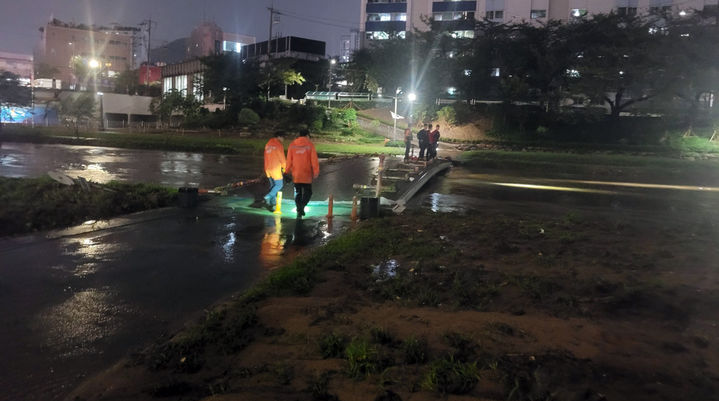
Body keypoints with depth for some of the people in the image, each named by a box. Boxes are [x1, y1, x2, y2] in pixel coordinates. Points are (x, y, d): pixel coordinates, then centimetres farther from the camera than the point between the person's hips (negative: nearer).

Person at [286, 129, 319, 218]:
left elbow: (289, 159, 7)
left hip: (296, 174, 3)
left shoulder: (292, 145, 3)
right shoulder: (309, 145, -5)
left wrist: (288, 170, 17)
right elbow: (314, 160, -8)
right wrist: (316, 172, -2)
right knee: (307, 192, 8)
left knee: (297, 192, 12)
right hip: (307, 174, -3)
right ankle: (302, 205, -15)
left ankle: (299, 211, 9)